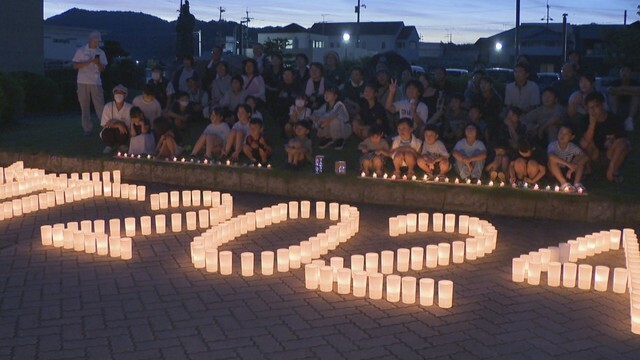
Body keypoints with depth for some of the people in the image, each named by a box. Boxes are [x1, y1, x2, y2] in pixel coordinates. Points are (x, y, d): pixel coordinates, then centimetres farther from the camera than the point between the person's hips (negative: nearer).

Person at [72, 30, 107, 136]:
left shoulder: (101, 53, 10)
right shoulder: (81, 51, 3)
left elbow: (102, 69, 9)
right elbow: (75, 66, -3)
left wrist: (98, 63, -13)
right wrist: (89, 61, -13)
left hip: (96, 82, 1)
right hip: (83, 82, -1)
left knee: (100, 105, -6)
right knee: (84, 106, 3)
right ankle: (88, 128, 9)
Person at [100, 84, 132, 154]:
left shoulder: (129, 107, -10)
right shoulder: (108, 106, -8)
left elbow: (129, 125, -11)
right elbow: (105, 124, -12)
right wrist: (118, 125, -30)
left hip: (122, 133, -1)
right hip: (110, 132, 1)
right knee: (107, 132, -32)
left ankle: (123, 145, -2)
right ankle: (109, 146, 2)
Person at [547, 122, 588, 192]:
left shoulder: (573, 147, -9)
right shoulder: (553, 145, -18)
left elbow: (586, 157, -22)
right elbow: (550, 156, -40)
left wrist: (573, 167, -36)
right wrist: (568, 164, -43)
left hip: (567, 172, 3)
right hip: (554, 173, -2)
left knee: (580, 158, -16)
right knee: (552, 160, -31)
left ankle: (577, 183, -27)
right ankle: (564, 184, -31)